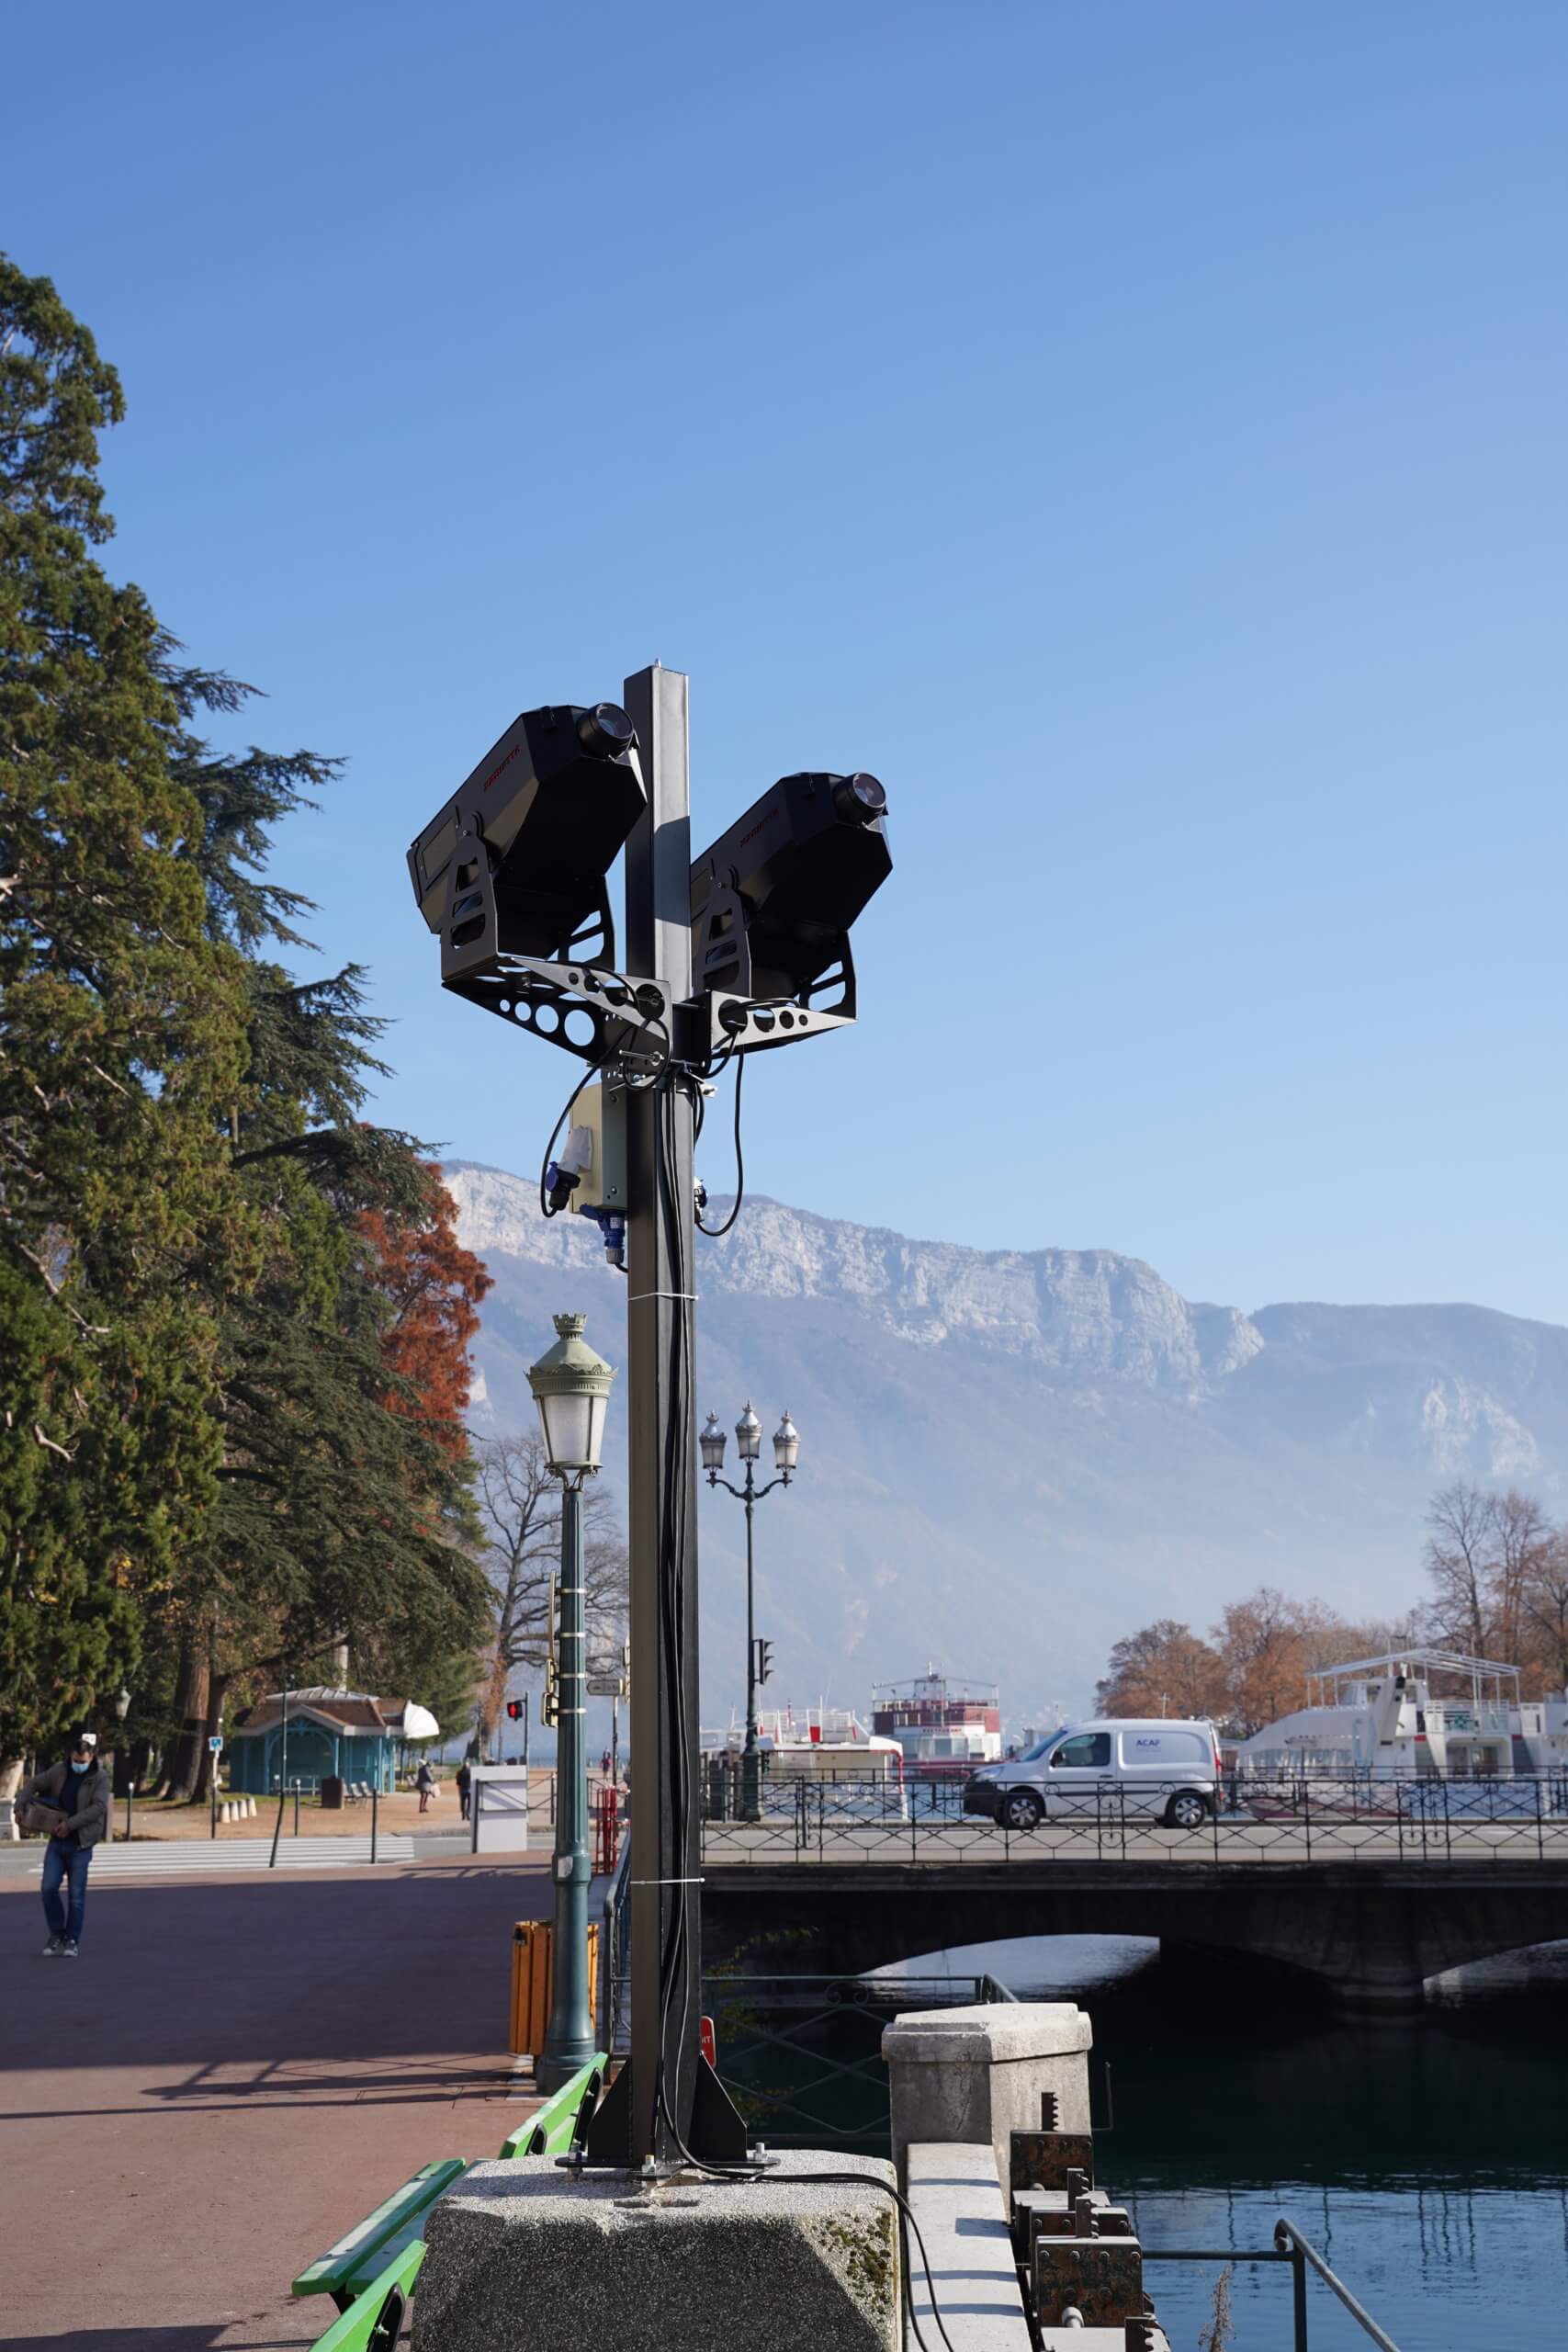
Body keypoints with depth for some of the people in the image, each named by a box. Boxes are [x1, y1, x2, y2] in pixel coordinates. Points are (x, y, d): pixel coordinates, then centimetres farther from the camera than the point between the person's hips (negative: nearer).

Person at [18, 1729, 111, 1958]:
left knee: (76, 1895, -1)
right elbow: (34, 1784, 16)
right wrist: (21, 1803, -2)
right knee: (49, 1888, -3)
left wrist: (70, 1823, -24)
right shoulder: (59, 1771, 3)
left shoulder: (100, 1777, -8)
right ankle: (56, 1934, 15)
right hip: (57, 1842, 3)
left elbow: (98, 1807, -18)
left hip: (81, 1845, -3)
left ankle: (72, 1941, 10)